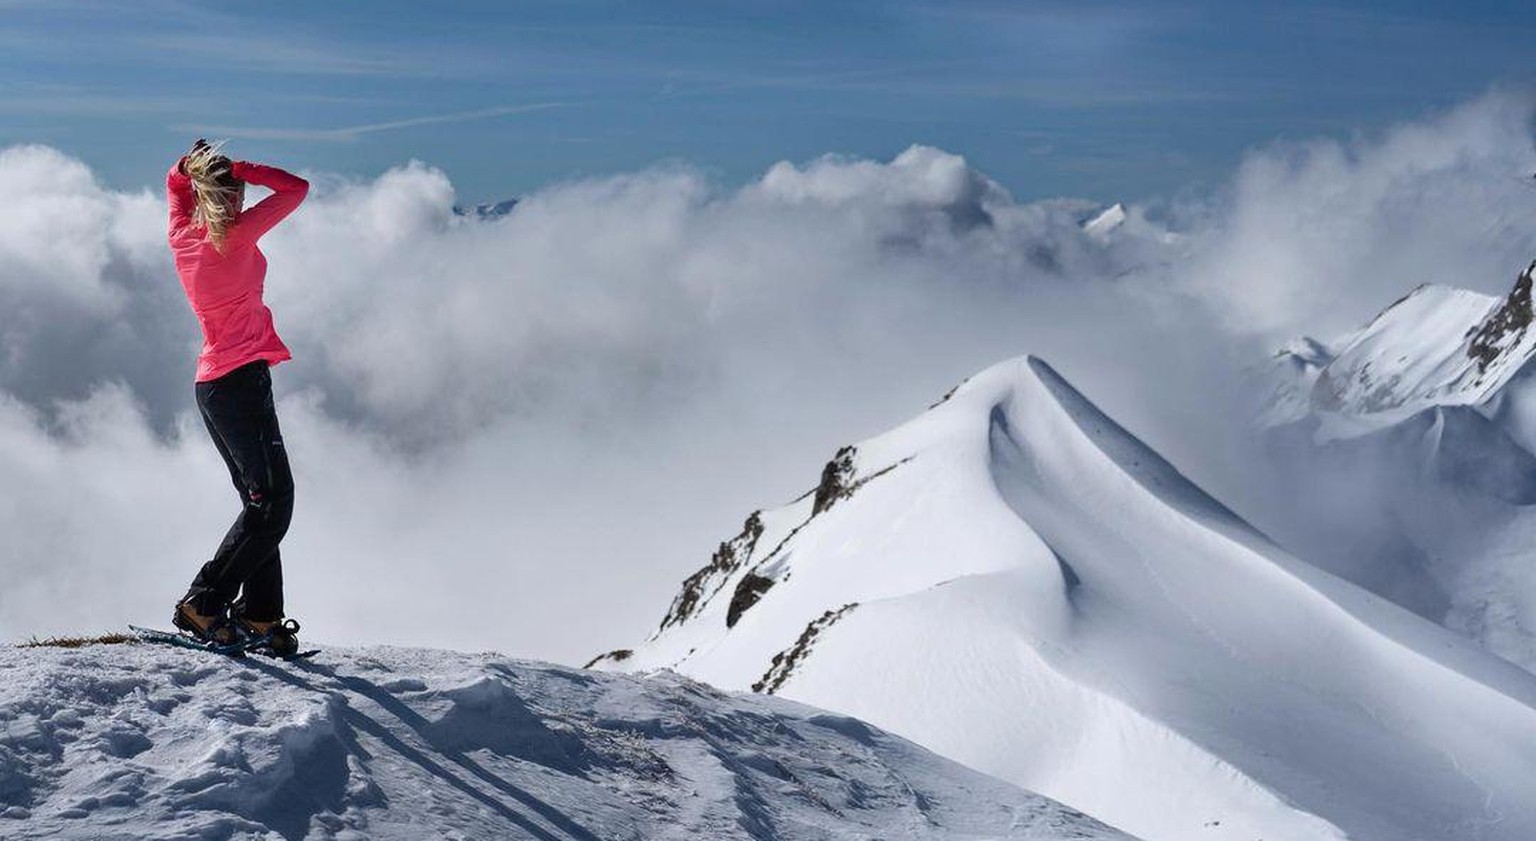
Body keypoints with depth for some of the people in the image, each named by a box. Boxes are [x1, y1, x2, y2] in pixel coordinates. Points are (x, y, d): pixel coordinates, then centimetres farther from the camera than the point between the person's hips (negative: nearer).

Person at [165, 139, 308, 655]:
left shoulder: (182, 236, 8)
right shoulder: (237, 235, -11)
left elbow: (175, 182, 27)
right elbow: (297, 188, -8)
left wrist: (193, 165, 9)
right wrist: (239, 169, -5)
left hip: (210, 384, 8)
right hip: (243, 377, -8)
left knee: (262, 502, 13)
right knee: (272, 502, -7)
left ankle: (260, 614, 12)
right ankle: (204, 605, -10)